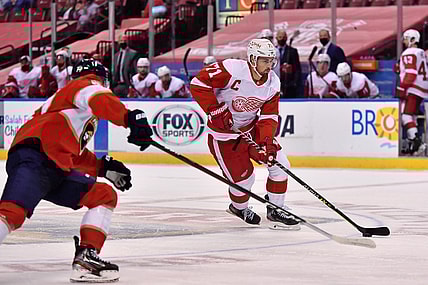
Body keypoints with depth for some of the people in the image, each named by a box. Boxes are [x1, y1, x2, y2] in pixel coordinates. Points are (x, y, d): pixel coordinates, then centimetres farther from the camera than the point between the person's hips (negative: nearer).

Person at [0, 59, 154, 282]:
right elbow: (98, 99, -19)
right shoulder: (88, 84, 9)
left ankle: (85, 258, -1)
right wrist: (130, 117, -35)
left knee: (105, 195, 12)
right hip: (33, 157, -10)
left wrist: (103, 167, 28)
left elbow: (75, 154, 36)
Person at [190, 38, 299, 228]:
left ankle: (275, 210, 16)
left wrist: (267, 142, -21)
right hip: (224, 133, -6)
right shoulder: (232, 70, -28)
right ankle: (239, 207, 29)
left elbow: (269, 117, -6)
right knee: (243, 178, -5)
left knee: (279, 164, -2)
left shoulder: (273, 83, -8)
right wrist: (215, 110, -30)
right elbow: (198, 83, -27)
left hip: (251, 128, 6)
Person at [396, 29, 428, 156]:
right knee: (411, 115, 15)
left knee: (406, 115, -16)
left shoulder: (409, 53, -10)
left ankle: (417, 141, -28)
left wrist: (401, 89, -18)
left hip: (413, 89, -10)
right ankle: (412, 145, 15)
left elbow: (410, 74, -19)